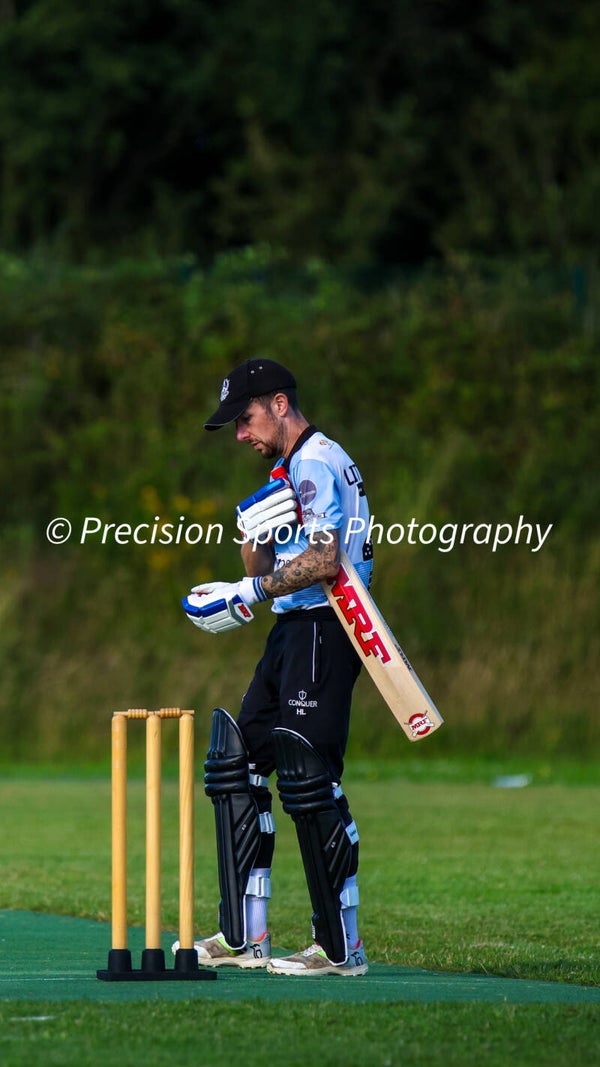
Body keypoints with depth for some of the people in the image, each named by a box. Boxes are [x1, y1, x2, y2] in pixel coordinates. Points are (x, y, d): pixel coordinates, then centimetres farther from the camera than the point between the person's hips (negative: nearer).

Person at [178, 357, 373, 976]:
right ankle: (243, 938, 11)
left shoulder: (316, 463, -11)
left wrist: (250, 594, -20)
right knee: (237, 762, 9)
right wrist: (254, 534, -2)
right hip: (293, 632, 11)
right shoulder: (287, 472, 21)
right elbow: (264, 575, 18)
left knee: (308, 777, -13)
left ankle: (341, 948, -11)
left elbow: (324, 560, -23)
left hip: (321, 630, -11)